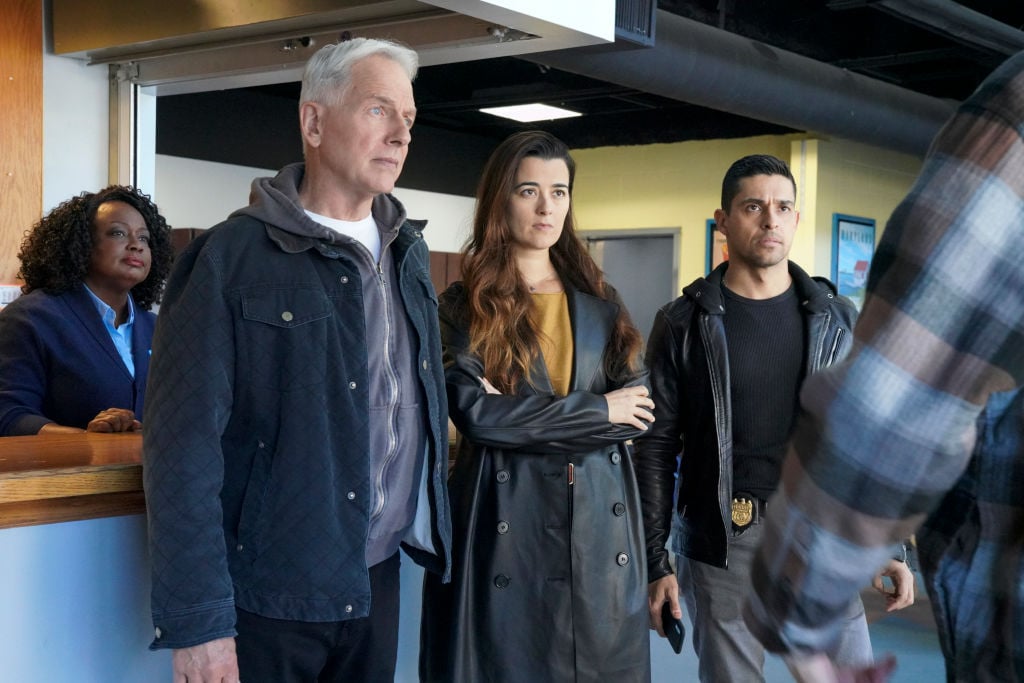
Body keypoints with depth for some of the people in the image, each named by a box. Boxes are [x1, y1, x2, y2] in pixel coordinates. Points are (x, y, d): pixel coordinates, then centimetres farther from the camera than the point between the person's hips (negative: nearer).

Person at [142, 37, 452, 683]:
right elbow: (183, 450, -15)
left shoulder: (410, 250, 8)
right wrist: (196, 622, -17)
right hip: (267, 595, -6)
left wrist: (432, 526, 10)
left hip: (379, 578, 6)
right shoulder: (229, 258, -12)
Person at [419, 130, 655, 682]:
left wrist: (520, 418, -10)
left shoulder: (600, 303, 10)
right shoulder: (464, 307, 0)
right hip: (504, 524, -3)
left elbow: (639, 415, 0)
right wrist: (596, 410, -9)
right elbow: (474, 412, -15)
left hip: (600, 521, 4)